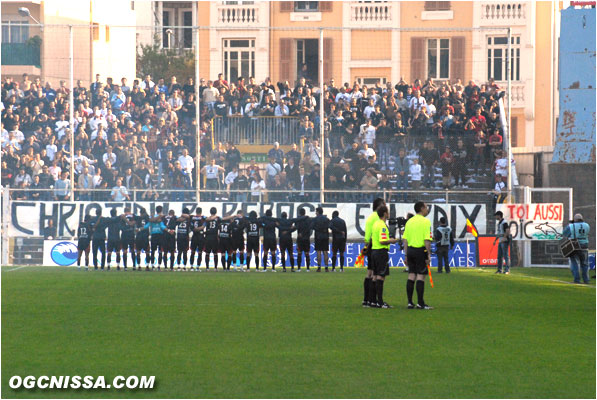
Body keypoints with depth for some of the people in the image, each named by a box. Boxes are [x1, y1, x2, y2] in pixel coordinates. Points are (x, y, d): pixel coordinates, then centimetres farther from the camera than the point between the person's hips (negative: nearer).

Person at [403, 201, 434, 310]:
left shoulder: (409, 221, 12)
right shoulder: (425, 222, -9)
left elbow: (404, 239, 11)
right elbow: (427, 240, -16)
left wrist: (407, 255, 15)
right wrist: (429, 254, -12)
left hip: (410, 249, 7)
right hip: (420, 251, -7)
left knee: (411, 276, 9)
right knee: (421, 276, -4)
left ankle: (410, 302, 9)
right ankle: (420, 303, -4)